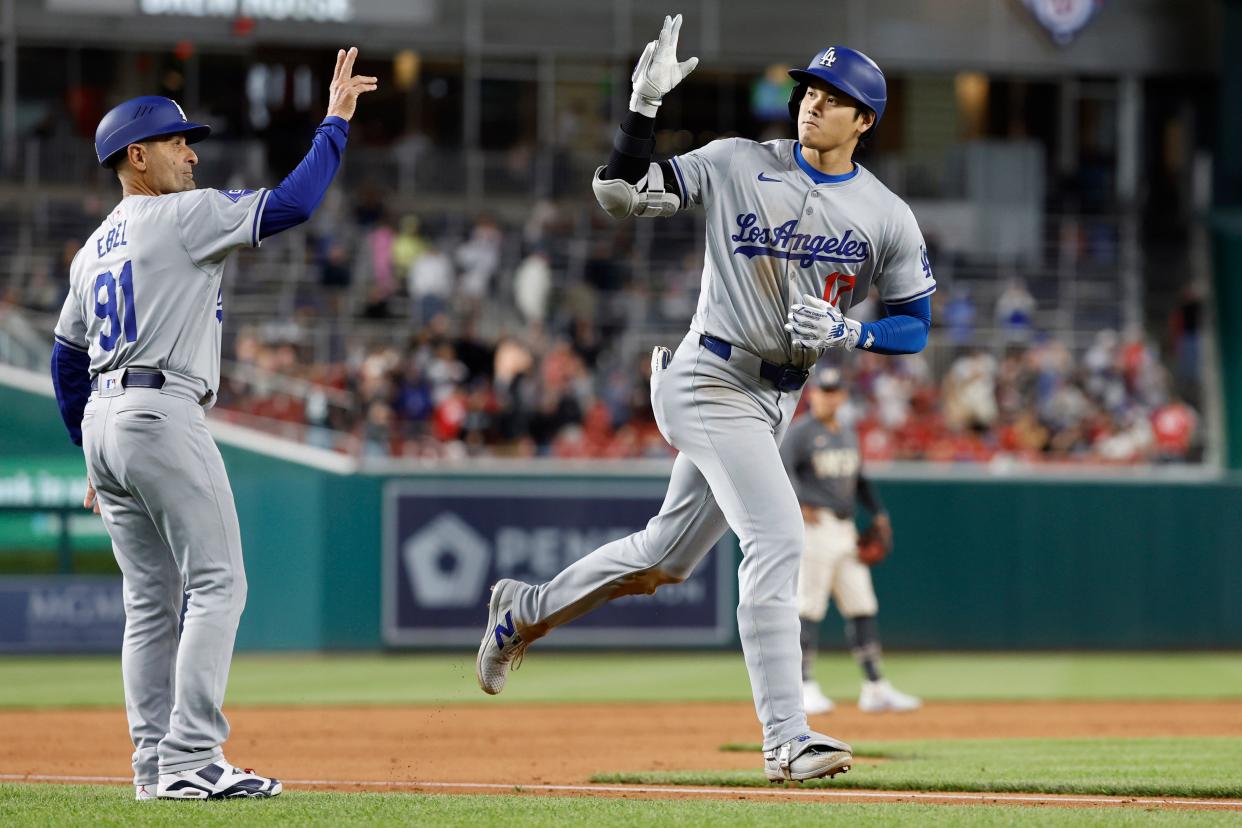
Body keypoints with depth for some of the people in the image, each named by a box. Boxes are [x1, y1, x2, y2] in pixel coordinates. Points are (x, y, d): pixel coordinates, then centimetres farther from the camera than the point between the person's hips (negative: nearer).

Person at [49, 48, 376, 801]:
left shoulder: (94, 249, 19)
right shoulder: (183, 216, -6)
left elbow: (65, 363, 22)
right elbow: (291, 204, -15)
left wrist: (94, 459, 26)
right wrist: (336, 122, -5)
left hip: (103, 425, 9)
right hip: (164, 416, -9)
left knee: (152, 599, 11)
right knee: (217, 584, -8)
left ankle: (156, 765, 8)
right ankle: (190, 761, -16)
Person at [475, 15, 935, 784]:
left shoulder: (889, 219, 0)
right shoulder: (736, 165, -5)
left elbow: (916, 325, 3)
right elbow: (617, 193, -5)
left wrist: (845, 333, -16)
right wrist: (646, 106, -18)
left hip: (777, 401, 5)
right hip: (712, 382, -5)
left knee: (663, 558, 16)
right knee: (777, 539, -20)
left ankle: (526, 611, 38)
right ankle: (787, 740, -22)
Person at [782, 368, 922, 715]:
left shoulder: (848, 435, 18)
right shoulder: (799, 432, -6)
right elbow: (779, 466, -22)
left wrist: (877, 512, 20)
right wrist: (799, 503, -34)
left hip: (846, 530, 8)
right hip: (814, 527, -8)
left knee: (862, 608, 6)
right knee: (809, 609, -9)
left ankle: (875, 689, 10)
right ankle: (805, 689, -6)